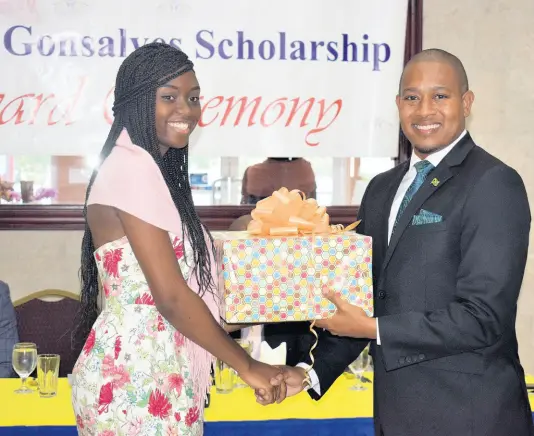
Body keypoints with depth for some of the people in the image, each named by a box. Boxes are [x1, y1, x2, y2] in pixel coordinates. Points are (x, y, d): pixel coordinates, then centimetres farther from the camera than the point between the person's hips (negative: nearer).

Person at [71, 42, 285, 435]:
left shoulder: (154, 167, 11)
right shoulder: (132, 167, -18)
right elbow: (171, 297, -20)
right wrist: (247, 365, -13)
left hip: (155, 372, 9)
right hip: (135, 379, -9)